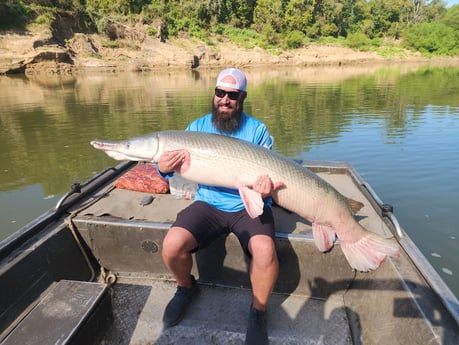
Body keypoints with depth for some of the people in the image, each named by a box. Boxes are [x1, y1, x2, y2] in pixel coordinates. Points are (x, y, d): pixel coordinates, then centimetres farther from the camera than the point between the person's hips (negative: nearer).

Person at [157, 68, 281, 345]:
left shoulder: (257, 130, 0)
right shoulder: (197, 126, 5)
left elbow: (268, 171, -3)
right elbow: (176, 167, 1)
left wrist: (265, 189, -27)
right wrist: (164, 168, -23)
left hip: (249, 206, -1)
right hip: (208, 203, 2)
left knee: (265, 251, -28)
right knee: (172, 245, -21)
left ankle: (259, 310, 5)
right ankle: (186, 288, 15)